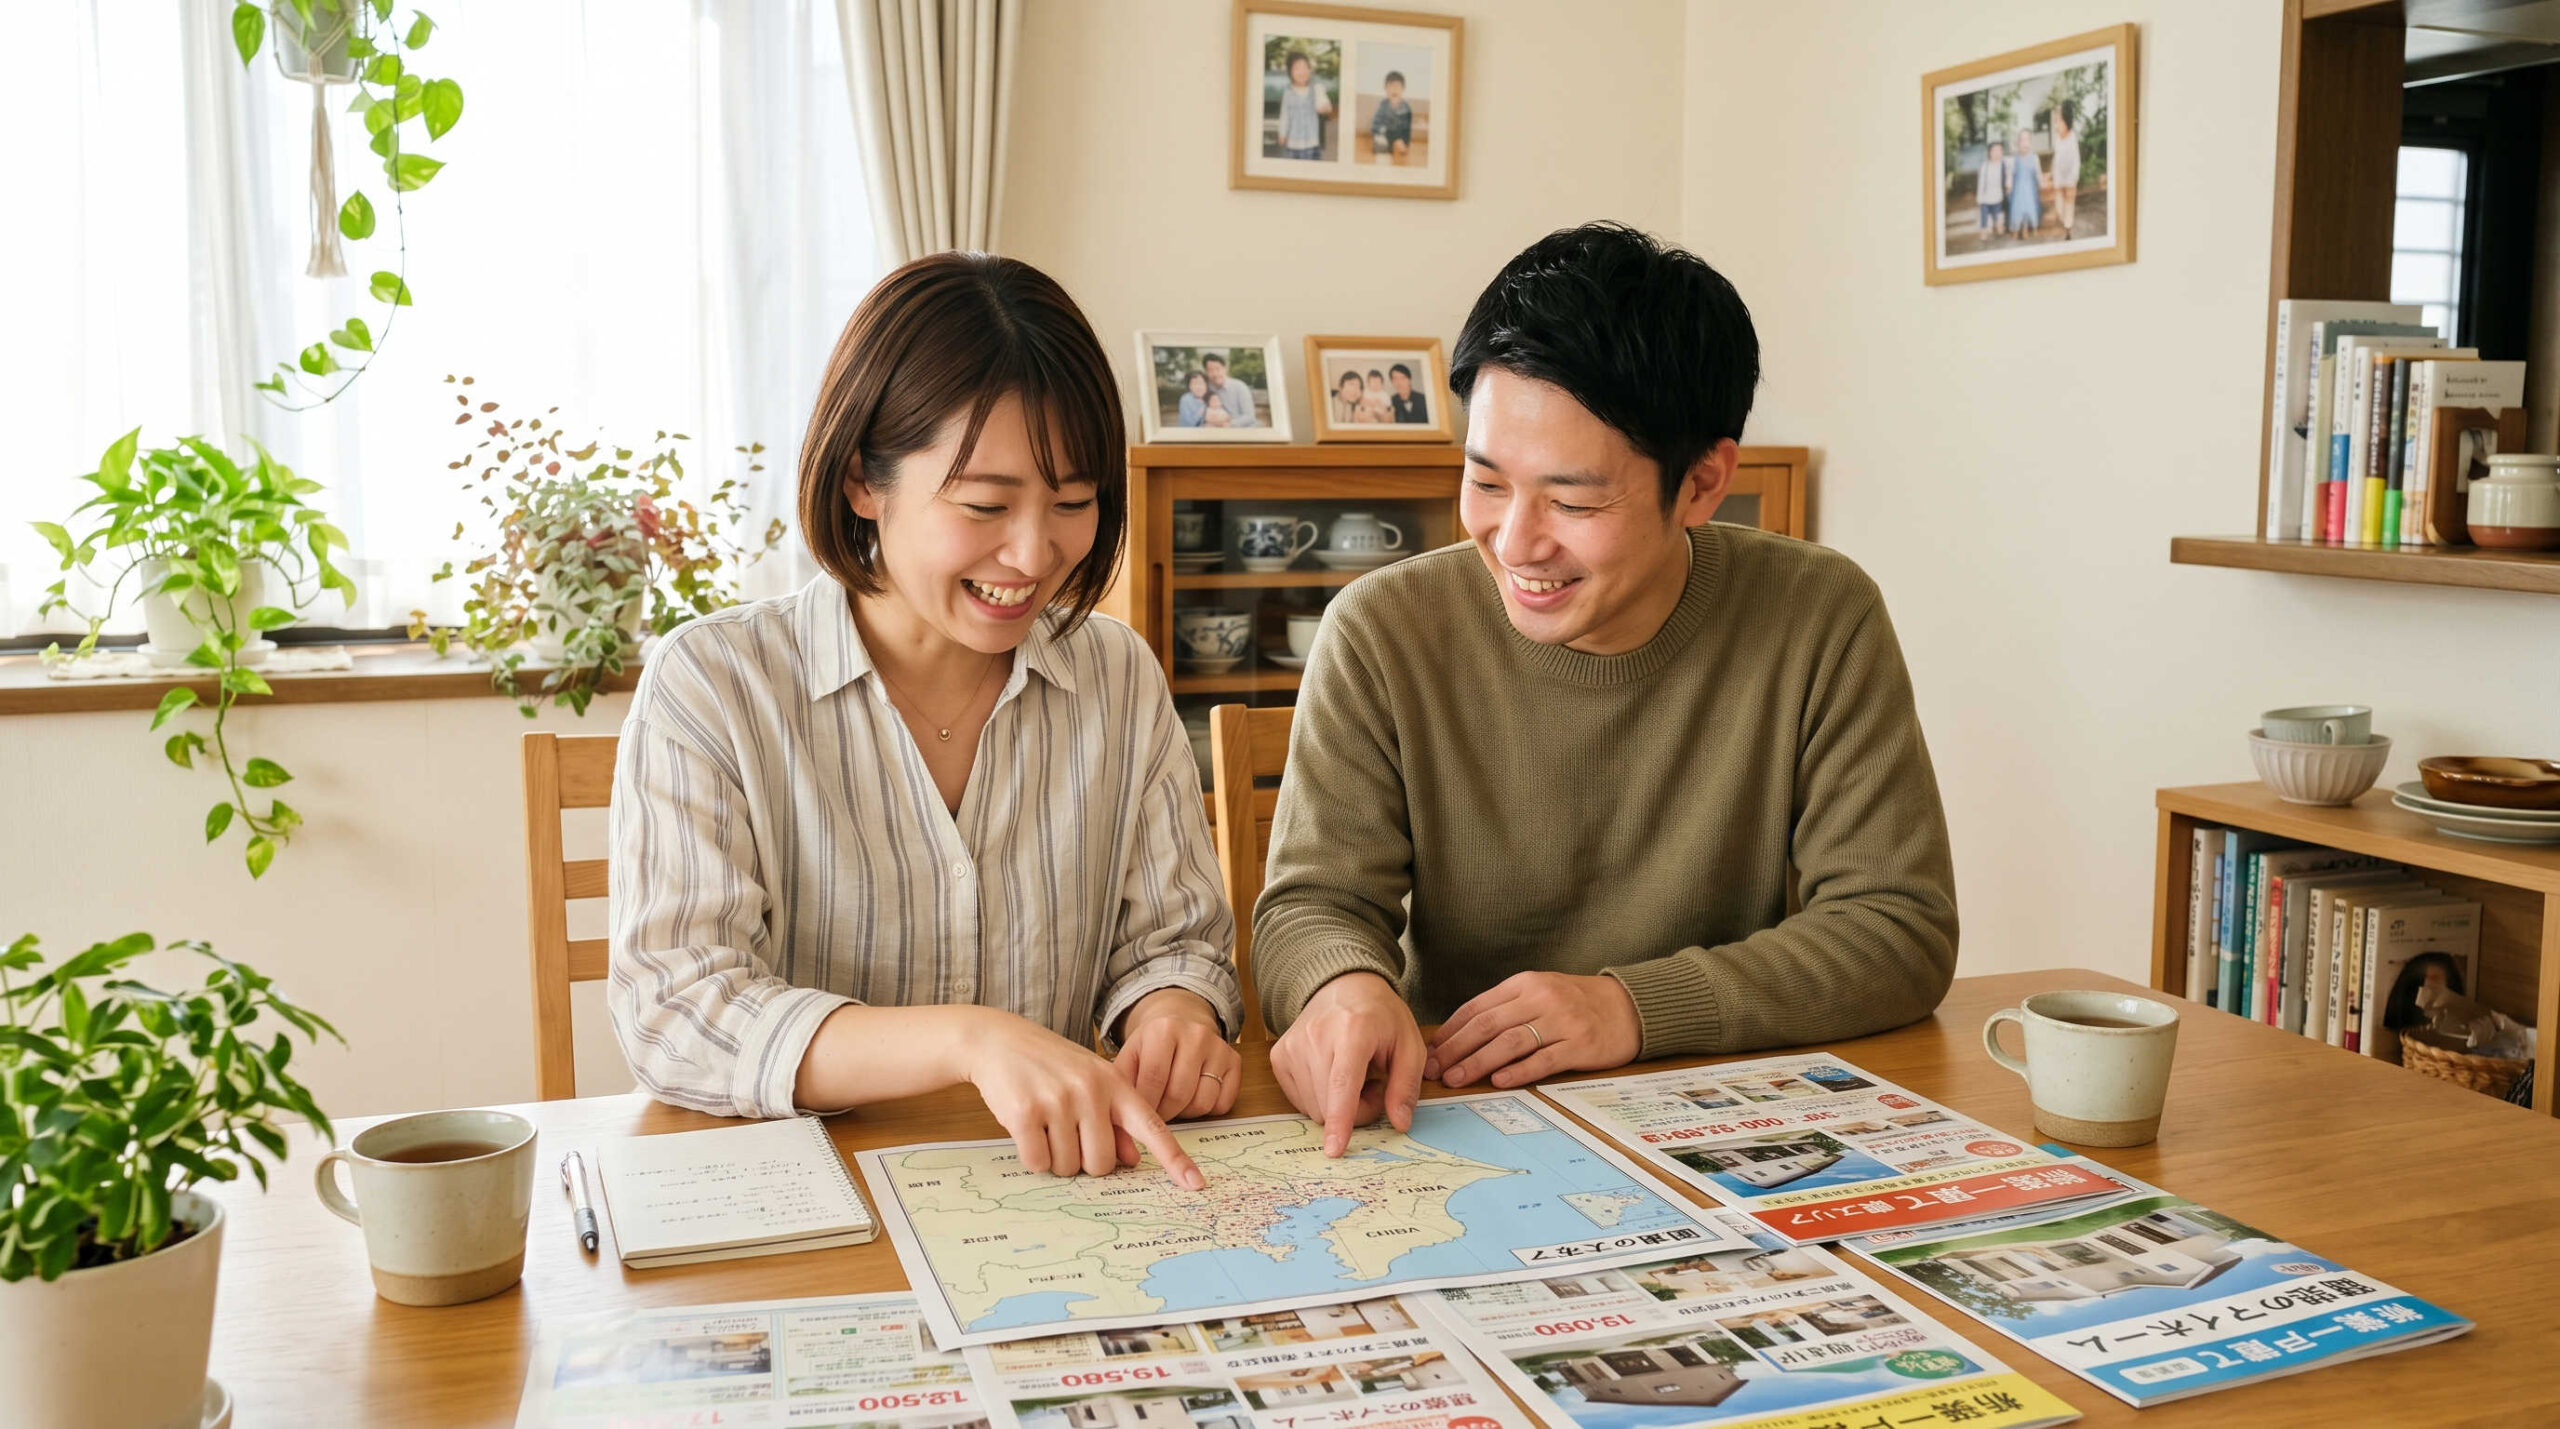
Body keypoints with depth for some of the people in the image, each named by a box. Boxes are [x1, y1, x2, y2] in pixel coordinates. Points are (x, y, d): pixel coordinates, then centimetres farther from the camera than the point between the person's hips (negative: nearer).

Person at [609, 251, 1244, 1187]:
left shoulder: (1121, 679, 6)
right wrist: (968, 1040, -30)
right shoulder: (710, 686, -7)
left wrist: (1175, 1010, -15)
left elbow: (1169, 941, 10)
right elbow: (669, 1012, -16)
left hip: (1055, 1192, 4)